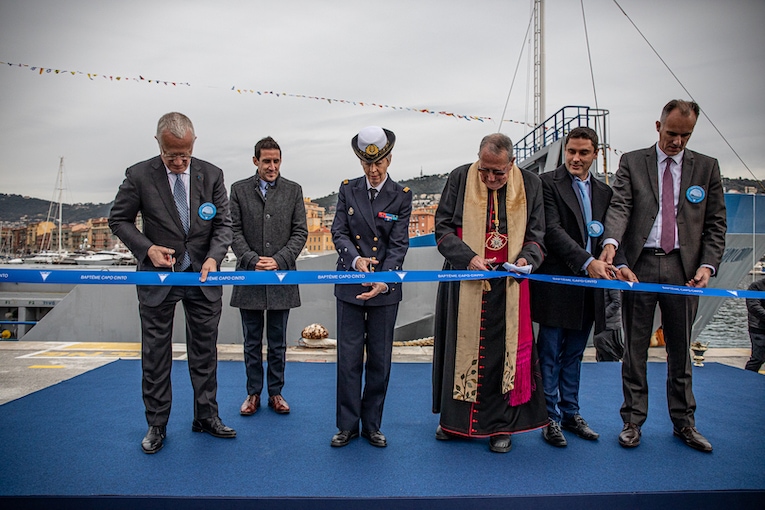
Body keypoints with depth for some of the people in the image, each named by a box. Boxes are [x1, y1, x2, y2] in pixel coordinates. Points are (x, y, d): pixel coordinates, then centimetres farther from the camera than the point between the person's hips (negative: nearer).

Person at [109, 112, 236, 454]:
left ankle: (206, 417, 26)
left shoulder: (211, 175, -2)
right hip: (158, 278, -1)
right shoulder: (139, 176, -7)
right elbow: (119, 219, 2)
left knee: (205, 352, 11)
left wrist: (213, 257, -16)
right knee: (156, 355, 7)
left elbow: (223, 224, 0)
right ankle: (156, 425, 23)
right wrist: (146, 248, -14)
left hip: (202, 277, 2)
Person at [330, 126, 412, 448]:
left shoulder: (401, 196, 0)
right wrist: (356, 260, -21)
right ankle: (347, 425, 19)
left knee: (380, 360, 8)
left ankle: (372, 425, 23)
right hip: (350, 286, 1)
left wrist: (383, 280, -23)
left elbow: (399, 244, -7)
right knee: (348, 357, 5)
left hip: (385, 288, -1)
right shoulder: (348, 190, 6)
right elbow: (339, 231, -1)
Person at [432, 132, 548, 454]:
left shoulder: (530, 185, 2)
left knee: (505, 351, 3)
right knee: (461, 347, 8)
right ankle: (454, 419, 25)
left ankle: (501, 425, 18)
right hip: (466, 283, 0)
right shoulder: (460, 178, -2)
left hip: (509, 285, 0)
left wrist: (527, 259, -15)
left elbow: (537, 234, 6)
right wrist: (468, 258, -17)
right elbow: (443, 227, -3)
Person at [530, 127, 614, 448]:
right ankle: (550, 417, 18)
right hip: (557, 284, -6)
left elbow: (608, 236, 12)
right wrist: (587, 262, -25)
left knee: (574, 355, 16)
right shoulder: (548, 183, -6)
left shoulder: (603, 191, 13)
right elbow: (553, 230, -16)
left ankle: (570, 413, 29)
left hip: (588, 286, 6)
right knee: (550, 355, 5)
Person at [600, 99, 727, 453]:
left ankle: (684, 423, 26)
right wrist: (611, 242, -28)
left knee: (681, 350, 11)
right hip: (639, 266, -1)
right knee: (635, 349, 6)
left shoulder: (707, 167, 10)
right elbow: (620, 206, -10)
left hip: (683, 269, 2)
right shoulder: (632, 162, 5)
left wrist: (707, 265, -5)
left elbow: (715, 224, 9)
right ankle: (632, 421, 18)